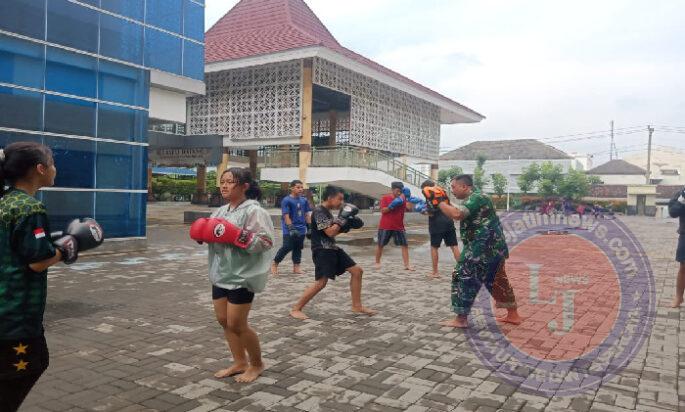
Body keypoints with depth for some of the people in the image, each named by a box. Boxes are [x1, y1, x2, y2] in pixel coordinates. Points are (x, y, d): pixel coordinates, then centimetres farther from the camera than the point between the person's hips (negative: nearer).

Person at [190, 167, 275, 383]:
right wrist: (202, 233, -3)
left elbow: (265, 241, -21)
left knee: (237, 325, -2)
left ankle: (256, 364, 20)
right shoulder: (220, 211, 11)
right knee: (224, 320, 13)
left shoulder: (253, 211, -14)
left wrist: (236, 236, -27)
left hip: (242, 276, -8)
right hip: (221, 274, 8)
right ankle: (240, 362, 30)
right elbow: (213, 235, 18)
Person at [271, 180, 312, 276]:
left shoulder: (304, 201, 8)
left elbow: (307, 215, 15)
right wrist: (291, 228, -21)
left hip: (301, 229, 6)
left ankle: (296, 267, 20)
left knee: (298, 248, 11)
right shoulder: (286, 200, -9)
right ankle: (275, 264, 10)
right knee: (287, 247, -8)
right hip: (289, 230, -6)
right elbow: (286, 216, -15)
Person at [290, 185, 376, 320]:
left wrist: (348, 224, 6)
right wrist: (343, 217, -16)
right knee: (321, 282, -16)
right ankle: (296, 309, -2)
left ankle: (357, 306, 16)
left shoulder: (327, 212, 15)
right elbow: (330, 232, -22)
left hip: (333, 248, 10)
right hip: (322, 251, -10)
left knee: (357, 271, 8)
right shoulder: (319, 211, -15)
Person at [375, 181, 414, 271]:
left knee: (405, 245, -4)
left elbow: (409, 207, -10)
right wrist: (392, 205, -23)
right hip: (385, 226, -3)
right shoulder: (385, 198, -4)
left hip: (399, 227, 3)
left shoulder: (402, 198, 4)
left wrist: (408, 197, -22)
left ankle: (407, 265, -2)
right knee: (380, 245, 7)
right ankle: (377, 262, 25)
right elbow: (383, 211, -12)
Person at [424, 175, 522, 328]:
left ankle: (461, 319, 2)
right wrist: (446, 202, 5)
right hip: (493, 248, 11)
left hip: (483, 249, -11)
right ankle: (513, 315, 29)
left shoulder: (476, 198, -17)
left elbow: (457, 214, -32)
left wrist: (439, 202, -22)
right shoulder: (474, 198, 16)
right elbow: (459, 214, 16)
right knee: (497, 281, 20)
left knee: (464, 278, -4)